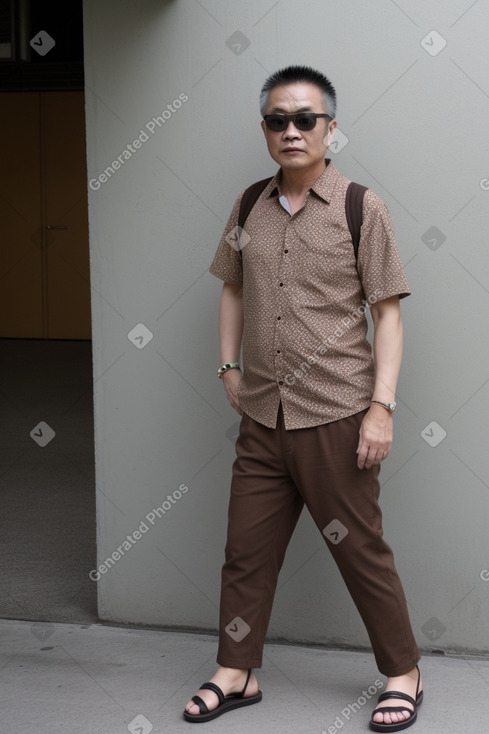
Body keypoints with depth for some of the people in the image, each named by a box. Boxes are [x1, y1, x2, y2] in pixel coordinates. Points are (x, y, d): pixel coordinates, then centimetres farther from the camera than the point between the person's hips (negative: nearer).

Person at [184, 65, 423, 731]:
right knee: (246, 548, 11)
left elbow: (387, 312, -6)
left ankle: (404, 675, 22)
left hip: (335, 419, -4)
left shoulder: (360, 208, -5)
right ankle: (237, 675, 26)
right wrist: (230, 364, 11)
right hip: (263, 419, 5)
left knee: (362, 552, 5)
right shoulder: (250, 208, 8)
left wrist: (382, 406, -13)